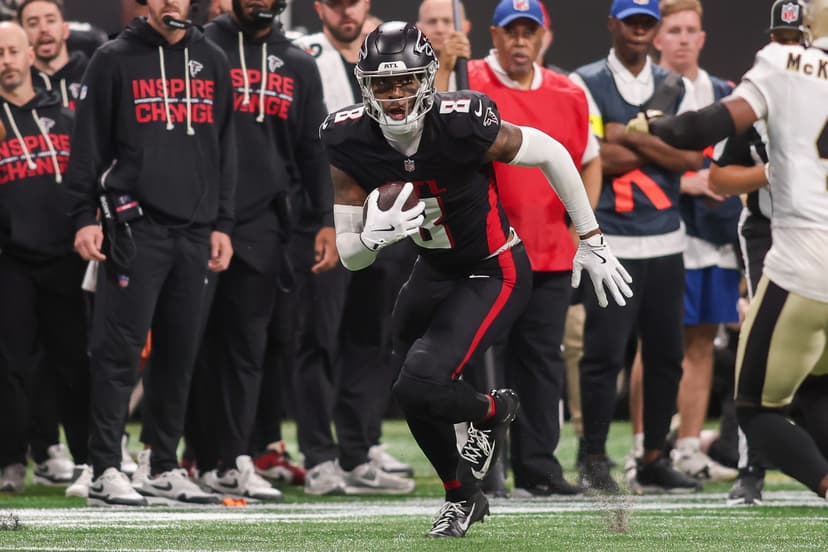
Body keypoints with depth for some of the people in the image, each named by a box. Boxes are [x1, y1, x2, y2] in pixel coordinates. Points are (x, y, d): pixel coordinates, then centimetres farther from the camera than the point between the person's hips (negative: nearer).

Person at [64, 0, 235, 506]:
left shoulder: (213, 62, 14)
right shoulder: (116, 60, 1)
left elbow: (224, 148, 17)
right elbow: (89, 142, 0)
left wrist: (222, 224, 12)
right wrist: (85, 217, -7)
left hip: (195, 231, 5)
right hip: (136, 226, -5)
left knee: (180, 352, 7)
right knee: (121, 349, -8)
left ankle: (166, 467, 16)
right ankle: (106, 470, -6)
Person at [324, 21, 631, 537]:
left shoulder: (461, 125, -29)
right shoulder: (350, 144, -16)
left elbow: (552, 154, -13)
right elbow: (350, 257, -9)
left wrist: (592, 241, -4)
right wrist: (374, 237, -34)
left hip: (496, 274, -6)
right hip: (435, 271, 6)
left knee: (421, 386, -21)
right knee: (416, 397, 15)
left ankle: (494, 411, 14)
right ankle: (463, 496, 43)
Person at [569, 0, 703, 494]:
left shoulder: (675, 90, 12)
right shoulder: (586, 84, -1)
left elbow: (692, 159, -2)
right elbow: (594, 159, -14)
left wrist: (629, 136, -11)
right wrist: (659, 141, -7)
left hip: (665, 242, 5)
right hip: (610, 242, -5)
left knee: (666, 354, 8)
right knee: (605, 354, -8)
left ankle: (654, 460, 18)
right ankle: (595, 462, 1)